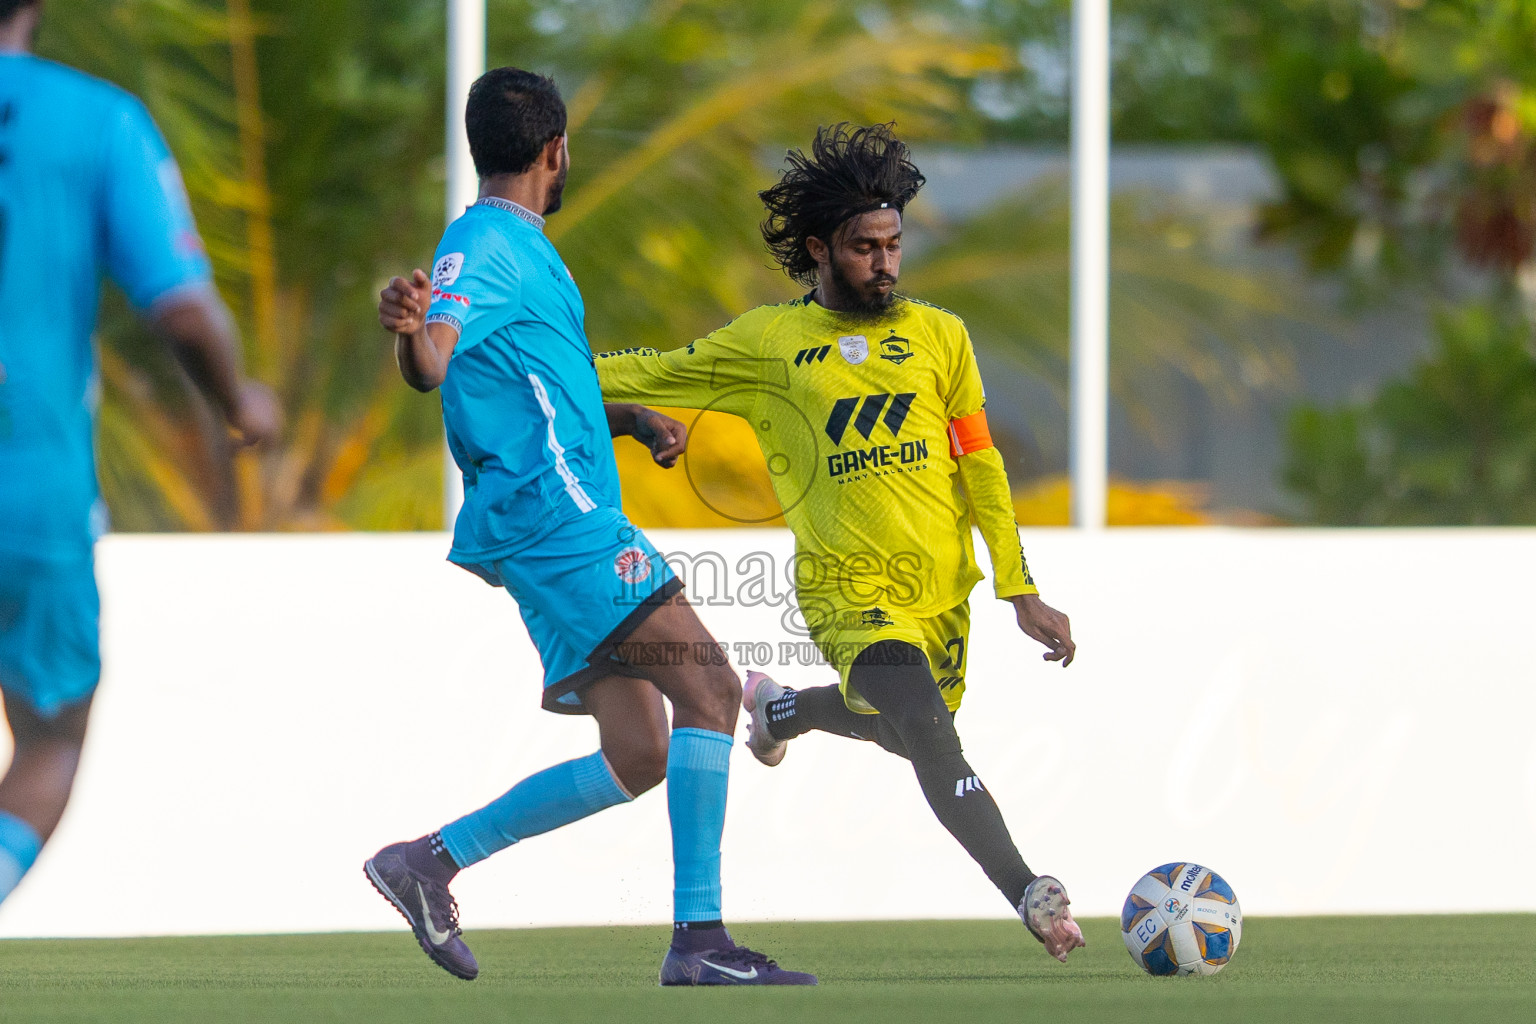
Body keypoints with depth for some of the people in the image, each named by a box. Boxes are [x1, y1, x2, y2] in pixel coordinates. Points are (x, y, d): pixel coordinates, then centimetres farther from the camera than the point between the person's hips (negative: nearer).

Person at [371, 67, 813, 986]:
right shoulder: (483, 246, -8)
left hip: (573, 524, 10)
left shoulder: (525, 252, 23)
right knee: (708, 689, -15)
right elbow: (434, 365, -26)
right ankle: (700, 938, -18)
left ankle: (431, 862, 10)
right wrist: (411, 328, -48)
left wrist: (638, 421, 19)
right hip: (561, 522, -10)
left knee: (639, 757, 8)